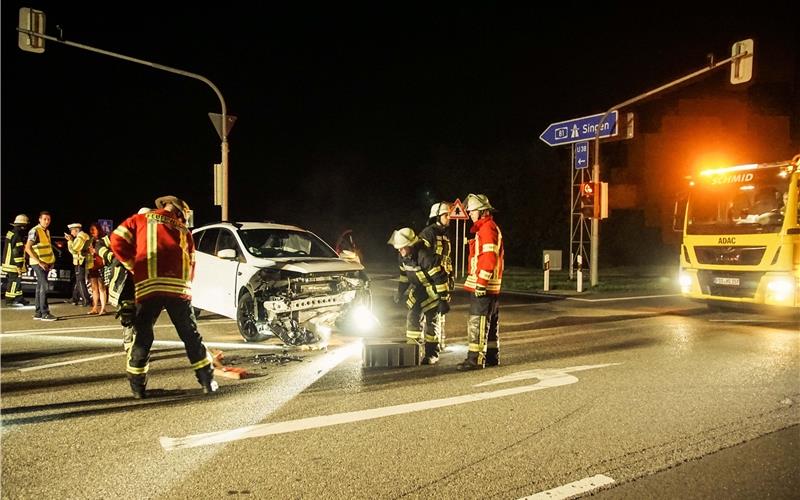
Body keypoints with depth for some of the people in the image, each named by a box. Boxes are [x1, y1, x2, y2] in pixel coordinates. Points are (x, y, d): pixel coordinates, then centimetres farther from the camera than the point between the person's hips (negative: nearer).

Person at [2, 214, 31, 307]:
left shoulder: (11, 233, 14)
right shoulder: (17, 236, -19)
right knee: (14, 281, -5)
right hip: (14, 264, -10)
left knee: (16, 281, 16)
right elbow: (17, 251, -23)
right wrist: (19, 265, -20)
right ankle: (10, 300, -1)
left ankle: (19, 298, 24)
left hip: (8, 261, 10)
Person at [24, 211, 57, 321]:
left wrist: (51, 262, 11)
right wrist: (39, 262, -21)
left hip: (46, 263, 8)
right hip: (38, 263, -8)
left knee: (40, 287, 10)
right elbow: (27, 248, -18)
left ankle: (38, 313, 14)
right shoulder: (35, 231, -13)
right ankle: (45, 313, -11)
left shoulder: (47, 231, 13)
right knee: (44, 287, -12)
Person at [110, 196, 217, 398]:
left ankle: (137, 387, 12)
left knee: (143, 336, 9)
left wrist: (132, 265, 16)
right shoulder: (183, 230, 22)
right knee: (191, 335, 12)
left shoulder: (140, 219, 16)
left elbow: (117, 240, 6)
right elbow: (191, 264, 17)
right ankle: (208, 381, 16)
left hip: (148, 286, -1)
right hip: (179, 288, 1)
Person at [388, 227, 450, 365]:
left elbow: (440, 278, -28)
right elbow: (404, 274, 13)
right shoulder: (403, 256, -6)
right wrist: (400, 291, 16)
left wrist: (444, 300, -25)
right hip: (418, 289, 7)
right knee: (413, 316, 5)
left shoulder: (426, 256, -31)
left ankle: (432, 355, 10)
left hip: (433, 290, -7)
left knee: (431, 321, -2)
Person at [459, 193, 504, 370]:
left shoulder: (487, 229, -13)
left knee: (477, 323, -9)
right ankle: (492, 356, 22)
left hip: (483, 287, -11)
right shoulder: (486, 228, 20)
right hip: (491, 288, 11)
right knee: (491, 322, 15)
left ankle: (475, 359, -7)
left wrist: (481, 282, -23)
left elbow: (489, 258, -22)